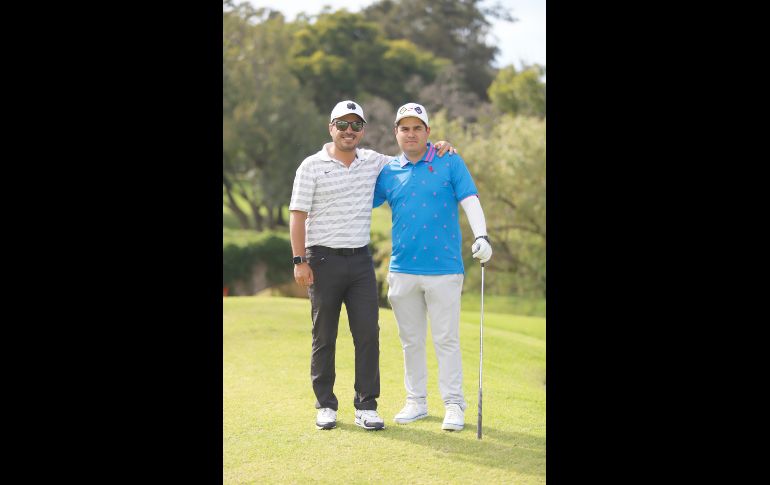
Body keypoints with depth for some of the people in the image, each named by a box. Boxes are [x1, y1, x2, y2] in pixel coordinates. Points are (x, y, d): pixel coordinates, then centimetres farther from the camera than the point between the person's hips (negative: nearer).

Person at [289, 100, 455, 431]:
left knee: (368, 333, -2)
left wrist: (437, 148, 2)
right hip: (324, 260, -3)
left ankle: (366, 406, 3)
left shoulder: (373, 162, 9)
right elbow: (298, 215, -4)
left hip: (360, 259, 3)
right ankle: (325, 405, 13)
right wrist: (300, 261, -12)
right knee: (324, 336, 3)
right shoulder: (312, 166, -2)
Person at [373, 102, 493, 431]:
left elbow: (470, 200, -8)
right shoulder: (387, 172, 8)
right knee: (410, 340, 11)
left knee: (446, 340, -1)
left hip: (444, 268, -3)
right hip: (403, 269, 3)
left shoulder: (450, 163, 1)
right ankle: (416, 401, 21)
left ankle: (454, 405, 5)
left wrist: (481, 236, -22)